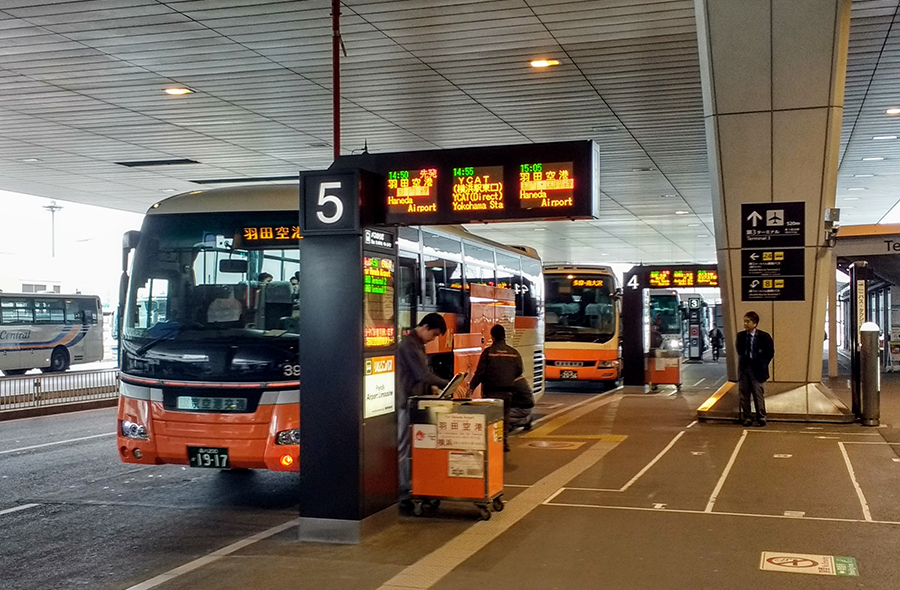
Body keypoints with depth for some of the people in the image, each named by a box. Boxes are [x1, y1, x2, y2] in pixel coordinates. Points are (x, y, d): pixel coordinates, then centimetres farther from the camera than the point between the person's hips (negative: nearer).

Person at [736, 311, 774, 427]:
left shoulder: (764, 337, -7)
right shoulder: (741, 336, 4)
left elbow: (770, 353, 0)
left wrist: (762, 364, -1)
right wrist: (742, 360, 10)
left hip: (756, 369, -3)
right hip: (743, 368, 4)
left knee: (758, 394, 1)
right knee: (744, 394, 5)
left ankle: (761, 417, 13)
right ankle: (747, 418, 13)